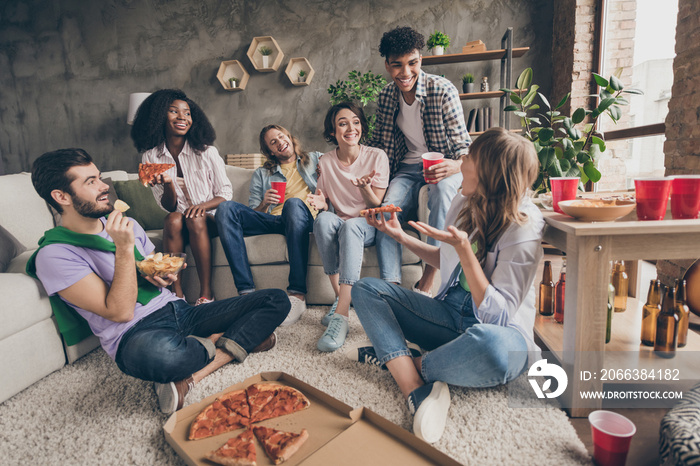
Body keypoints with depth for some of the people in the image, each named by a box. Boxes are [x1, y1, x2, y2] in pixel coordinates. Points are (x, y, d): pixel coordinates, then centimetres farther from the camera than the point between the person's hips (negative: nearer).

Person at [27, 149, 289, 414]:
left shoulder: (126, 224, 14)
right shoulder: (55, 254, -6)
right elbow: (120, 312, -14)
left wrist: (167, 276, 0)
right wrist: (124, 248, -19)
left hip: (178, 310, 7)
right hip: (135, 333, -6)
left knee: (277, 300, -5)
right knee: (152, 351, -46)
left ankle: (191, 377, -18)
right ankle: (233, 343, -12)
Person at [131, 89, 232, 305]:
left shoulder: (206, 152, -5)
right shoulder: (151, 156, 1)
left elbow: (226, 193, -2)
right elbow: (168, 207, -1)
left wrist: (203, 206, -21)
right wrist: (168, 184, -22)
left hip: (210, 221, -1)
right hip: (180, 226, 2)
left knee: (195, 219, -32)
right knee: (173, 220, -30)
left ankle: (206, 293, -29)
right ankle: (176, 292, -28)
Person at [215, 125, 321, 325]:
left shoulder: (316, 159, 28)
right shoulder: (261, 175, 30)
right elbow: (251, 214, 19)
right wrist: (264, 204, -2)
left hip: (304, 218, -3)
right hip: (271, 220, 3)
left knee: (294, 203, -37)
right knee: (226, 208, -21)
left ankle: (297, 294, -41)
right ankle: (247, 292, -33)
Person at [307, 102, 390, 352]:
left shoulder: (377, 156, -4)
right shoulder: (326, 162, 2)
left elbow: (377, 206, -5)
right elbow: (325, 203, 9)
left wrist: (364, 187, -26)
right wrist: (321, 204, -15)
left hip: (368, 226, -2)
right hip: (339, 226, 2)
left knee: (350, 225, -37)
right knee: (323, 219, -33)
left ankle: (341, 314, -43)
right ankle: (339, 297, -28)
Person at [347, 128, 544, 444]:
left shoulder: (524, 228, -19)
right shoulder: (464, 204, 2)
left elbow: (496, 316, -24)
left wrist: (463, 247, -29)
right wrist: (401, 236, 12)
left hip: (503, 332, -6)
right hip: (451, 313, 7)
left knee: (487, 342, -44)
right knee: (365, 289, -5)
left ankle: (394, 359, -13)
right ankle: (418, 392, -26)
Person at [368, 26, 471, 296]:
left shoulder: (443, 90, -14)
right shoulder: (386, 97, 0)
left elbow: (463, 144, -16)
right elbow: (379, 145, 13)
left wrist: (456, 166, -39)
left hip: (444, 165, -3)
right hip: (409, 167, 4)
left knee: (442, 188, -38)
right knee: (386, 211, -25)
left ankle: (427, 283, -34)